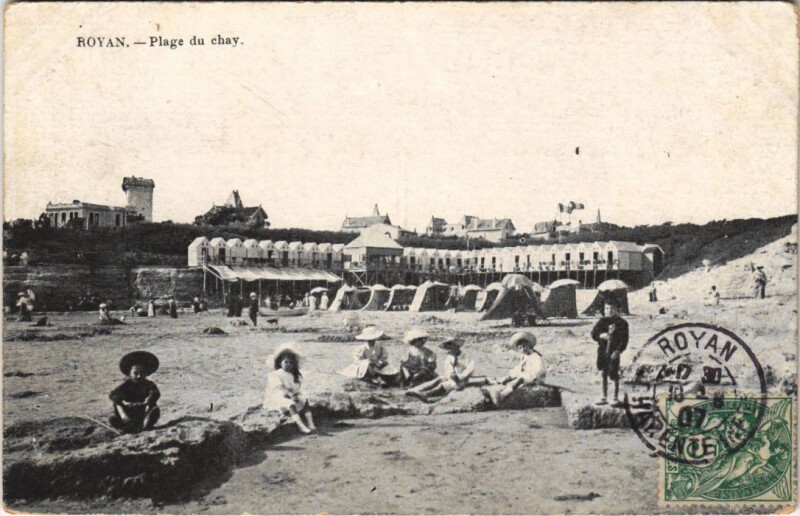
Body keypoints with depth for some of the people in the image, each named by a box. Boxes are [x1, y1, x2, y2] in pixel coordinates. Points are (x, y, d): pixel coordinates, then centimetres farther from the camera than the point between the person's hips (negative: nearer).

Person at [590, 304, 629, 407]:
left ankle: (616, 398, 7)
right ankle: (604, 397, 21)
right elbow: (593, 333, 6)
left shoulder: (622, 323, -4)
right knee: (604, 374, 11)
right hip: (602, 351, 4)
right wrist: (601, 335, -16)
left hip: (614, 352, -4)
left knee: (614, 375, -2)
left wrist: (618, 351, -17)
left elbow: (624, 339, -6)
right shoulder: (602, 321, 7)